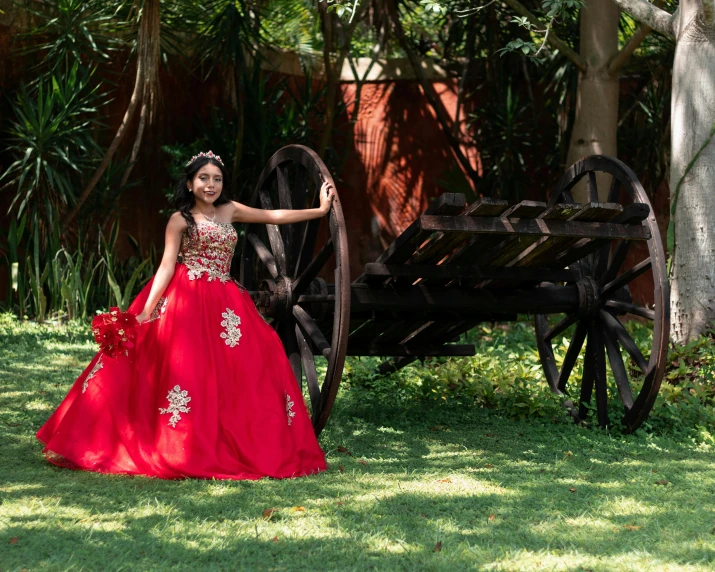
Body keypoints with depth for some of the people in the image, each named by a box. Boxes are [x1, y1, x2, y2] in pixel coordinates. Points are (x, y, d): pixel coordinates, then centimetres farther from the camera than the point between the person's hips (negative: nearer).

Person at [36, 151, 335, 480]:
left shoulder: (230, 211, 15)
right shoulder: (180, 220, 2)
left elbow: (275, 216, 18)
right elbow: (166, 266, -6)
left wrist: (321, 210, 18)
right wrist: (146, 312, -16)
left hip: (224, 304, 5)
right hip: (186, 303, -5)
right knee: (183, 368, -11)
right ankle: (177, 452, -6)